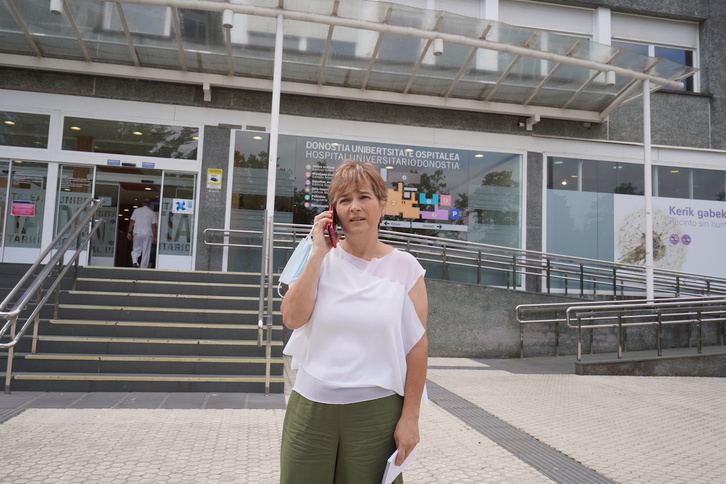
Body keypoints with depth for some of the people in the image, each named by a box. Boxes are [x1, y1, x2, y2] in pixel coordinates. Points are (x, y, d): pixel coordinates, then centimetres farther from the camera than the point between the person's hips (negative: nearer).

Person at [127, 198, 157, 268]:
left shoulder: (136, 210, 8)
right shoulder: (152, 213, 3)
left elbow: (132, 222, 4)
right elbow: (153, 226, 1)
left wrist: (129, 232, 9)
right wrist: (154, 237, 5)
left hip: (137, 233, 1)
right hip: (148, 234, -1)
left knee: (136, 250, 12)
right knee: (146, 253, 3)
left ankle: (134, 262, -14)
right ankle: (143, 268, 2)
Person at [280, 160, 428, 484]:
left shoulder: (404, 267, -4)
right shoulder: (320, 258, 1)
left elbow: (417, 346, -4)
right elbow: (292, 319, -10)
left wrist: (410, 417, -4)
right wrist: (318, 254, -11)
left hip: (375, 410, -1)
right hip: (310, 408, 2)